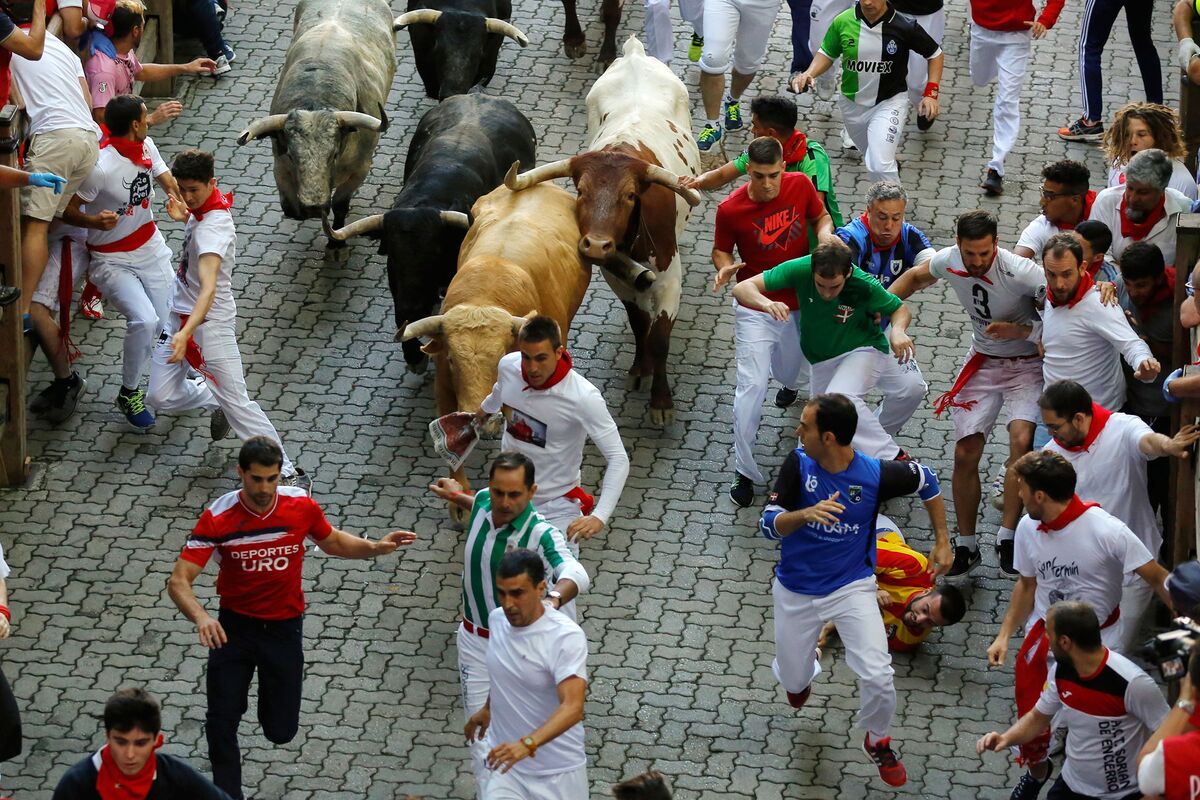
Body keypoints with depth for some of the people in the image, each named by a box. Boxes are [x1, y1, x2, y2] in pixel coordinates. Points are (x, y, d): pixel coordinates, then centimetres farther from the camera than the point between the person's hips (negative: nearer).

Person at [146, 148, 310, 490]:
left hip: (211, 321, -8)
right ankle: (216, 397, 34)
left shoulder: (213, 228, -28)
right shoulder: (217, 200, -3)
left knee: (237, 404, -10)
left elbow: (208, 288, -41)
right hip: (179, 311, 8)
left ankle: (288, 473, -6)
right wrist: (184, 218, 1)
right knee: (162, 398, 6)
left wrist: (186, 333, -54)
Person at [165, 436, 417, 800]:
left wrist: (376, 548, -7)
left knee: (280, 730, 7)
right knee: (221, 724, -4)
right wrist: (201, 617, -42)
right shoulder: (218, 517, -19)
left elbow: (333, 542, 11)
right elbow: (178, 581, -22)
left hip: (284, 628, 1)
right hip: (234, 626, -1)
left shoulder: (301, 506, -12)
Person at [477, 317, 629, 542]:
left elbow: (618, 459, -25)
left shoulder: (584, 398, -27)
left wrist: (600, 517, -37)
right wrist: (486, 408, 38)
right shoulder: (508, 366, -12)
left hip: (556, 508, -5)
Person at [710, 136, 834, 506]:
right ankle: (744, 472, -1)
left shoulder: (801, 185, -13)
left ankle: (790, 383, 68)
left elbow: (820, 216, 5)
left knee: (794, 371, 26)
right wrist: (725, 267, -28)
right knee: (751, 386, -12)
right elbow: (721, 249, -5)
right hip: (756, 310, -3)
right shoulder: (730, 209, -21)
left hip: (799, 304, 3)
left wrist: (825, 235, -17)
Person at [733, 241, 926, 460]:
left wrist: (897, 331, -32)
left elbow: (900, 310, -8)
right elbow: (742, 288, -27)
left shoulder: (864, 286, -26)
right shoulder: (800, 270, -26)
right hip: (823, 360, 3)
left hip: (864, 348, -3)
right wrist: (767, 303, -49)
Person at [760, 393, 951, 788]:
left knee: (877, 677, -15)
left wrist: (942, 541, 3)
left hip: (851, 587, -2)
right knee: (794, 681, 14)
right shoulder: (799, 463, -18)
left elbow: (925, 480, 0)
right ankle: (803, 669, 55)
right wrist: (806, 514, -39)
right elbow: (769, 524, -18)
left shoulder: (876, 475, -21)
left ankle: (877, 742, 17)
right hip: (796, 590, 2)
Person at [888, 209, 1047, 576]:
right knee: (965, 455, 2)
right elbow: (917, 277, 12)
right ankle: (966, 546, 17)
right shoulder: (948, 261, -12)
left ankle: (1008, 538, -17)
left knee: (1021, 440, -28)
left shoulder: (1021, 272, -30)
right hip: (982, 362, 5)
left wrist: (1022, 331, -35)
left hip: (1026, 364, -5)